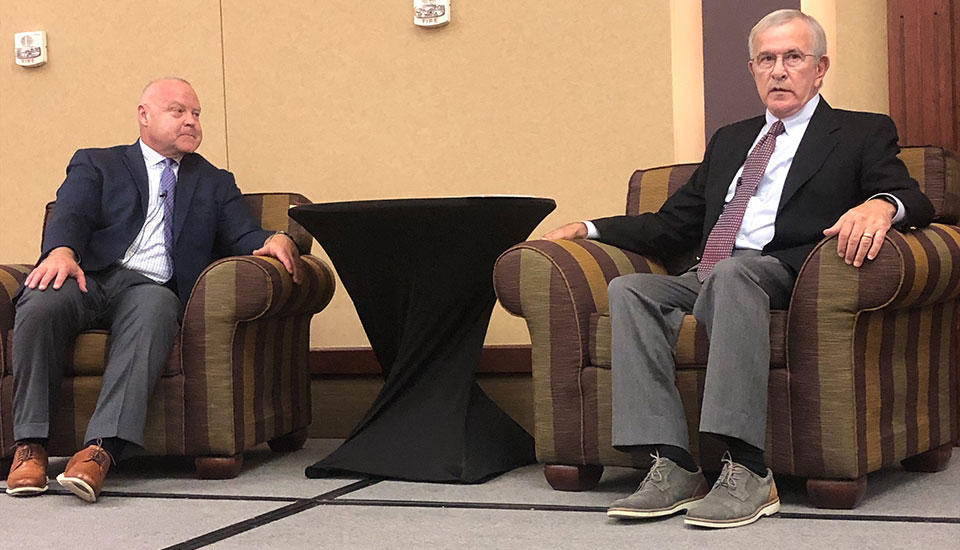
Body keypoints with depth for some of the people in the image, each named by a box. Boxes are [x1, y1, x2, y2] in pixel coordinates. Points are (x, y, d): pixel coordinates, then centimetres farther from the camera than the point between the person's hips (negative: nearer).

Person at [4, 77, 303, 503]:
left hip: (152, 287, 1)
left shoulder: (215, 184, 30)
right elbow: (70, 215, 4)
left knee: (155, 308, -37)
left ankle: (100, 450, -48)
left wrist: (276, 241, -9)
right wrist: (61, 252, -20)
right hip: (90, 276, 0)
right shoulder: (95, 165, 23)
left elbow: (244, 237, 16)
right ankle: (30, 446, -27)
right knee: (40, 303, -34)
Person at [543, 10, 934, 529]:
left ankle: (746, 470, -41)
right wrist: (587, 229, 15)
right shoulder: (730, 140, 29)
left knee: (731, 273, -37)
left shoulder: (862, 134, 14)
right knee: (629, 288, -23)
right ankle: (671, 466, -29)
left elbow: (914, 200, -2)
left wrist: (881, 204, -28)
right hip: (707, 280, 6)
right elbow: (673, 223, 27)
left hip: (781, 276, -5)